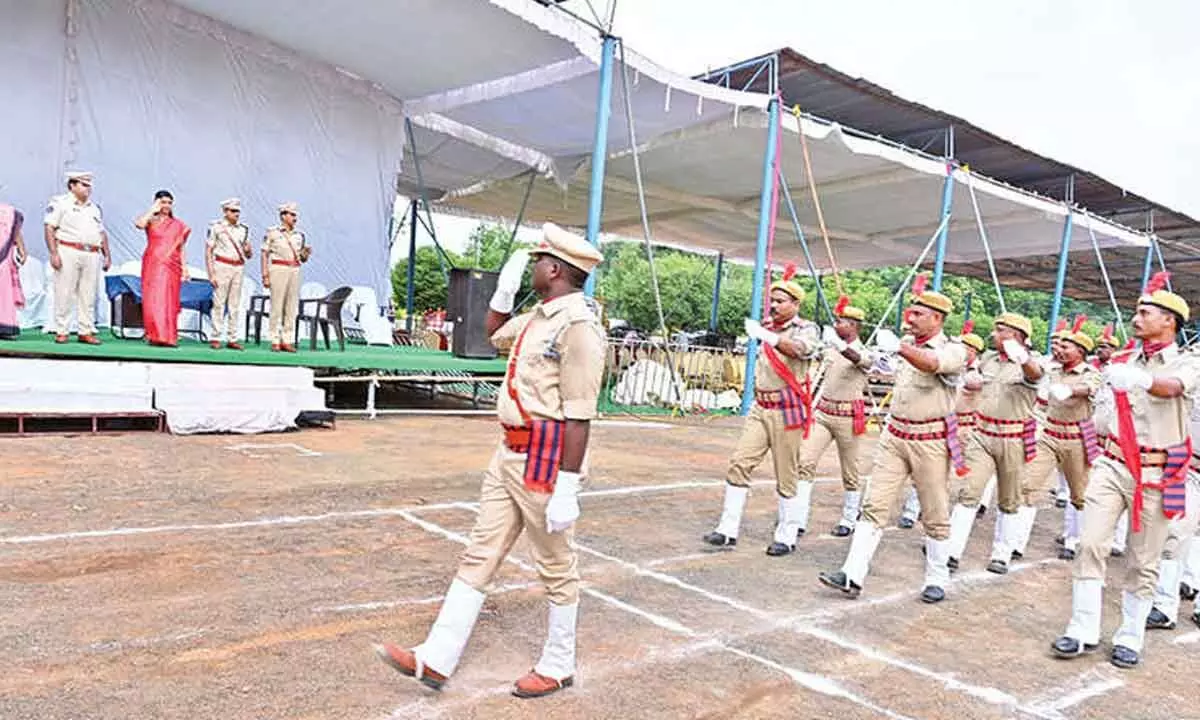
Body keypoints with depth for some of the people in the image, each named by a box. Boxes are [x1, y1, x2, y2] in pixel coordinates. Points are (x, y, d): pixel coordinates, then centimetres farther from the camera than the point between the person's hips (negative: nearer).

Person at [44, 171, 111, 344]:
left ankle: (86, 332, 7)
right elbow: (50, 228, -4)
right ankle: (62, 332, 1)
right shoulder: (60, 203, 3)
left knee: (89, 296, 3)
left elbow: (102, 233, 23)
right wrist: (54, 253, -13)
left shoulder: (95, 208, 21)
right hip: (68, 252, -5)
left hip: (92, 256, 5)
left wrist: (107, 255, 14)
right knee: (64, 294, -4)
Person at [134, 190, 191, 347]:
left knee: (169, 301, -2)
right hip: (152, 265, -2)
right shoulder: (151, 221, 6)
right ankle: (154, 336, -2)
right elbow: (138, 224, -18)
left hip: (171, 267, 2)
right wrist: (153, 210, -7)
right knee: (153, 300, -5)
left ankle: (168, 337, -2)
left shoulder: (178, 225, 14)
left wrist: (184, 268, 8)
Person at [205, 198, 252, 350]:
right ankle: (216, 339, -3)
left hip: (238, 269, 4)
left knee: (235, 305, 3)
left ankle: (232, 339, 7)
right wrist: (211, 274, -11)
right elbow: (208, 252, -3)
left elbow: (249, 255, 16)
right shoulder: (216, 227, 0)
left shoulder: (243, 230, 13)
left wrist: (248, 250, -9)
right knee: (219, 303, -6)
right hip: (222, 267, -4)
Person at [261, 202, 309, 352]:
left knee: (292, 307, 2)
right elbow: (265, 255, -1)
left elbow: (302, 259, 18)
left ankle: (286, 341, 7)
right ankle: (275, 342, 1)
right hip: (278, 270, -5)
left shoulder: (299, 235, 13)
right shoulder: (272, 232, 1)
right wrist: (265, 276, -8)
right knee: (276, 307, -4)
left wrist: (306, 254, -6)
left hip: (295, 271, 5)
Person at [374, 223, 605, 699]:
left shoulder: (578, 324, -18)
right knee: (480, 555, 12)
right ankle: (437, 659, 21)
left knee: (556, 567, 8)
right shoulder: (540, 315, 11)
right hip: (510, 454, 10)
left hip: (547, 460, -9)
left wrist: (566, 488, -23)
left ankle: (558, 667, 27)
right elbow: (495, 333, 32)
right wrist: (506, 287, 17)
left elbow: (578, 417, -22)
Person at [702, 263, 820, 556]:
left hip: (787, 412, -6)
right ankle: (728, 530, 3)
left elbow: (801, 348, -29)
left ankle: (787, 537, 14)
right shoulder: (768, 329, 14)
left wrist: (765, 335, -38)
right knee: (739, 463, -2)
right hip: (760, 408, 6)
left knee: (787, 475, 1)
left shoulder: (806, 329, -5)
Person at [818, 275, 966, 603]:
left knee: (935, 515, 6)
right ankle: (853, 576, -4)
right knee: (875, 505, -2)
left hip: (930, 441, -5)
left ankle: (936, 580, 22)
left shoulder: (954, 351, -7)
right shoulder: (908, 343, 11)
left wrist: (899, 347, -45)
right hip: (894, 435, 5)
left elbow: (931, 364, -30)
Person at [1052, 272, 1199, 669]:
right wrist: (1104, 422, 6)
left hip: (1156, 474, -3)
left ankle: (1130, 638, 19)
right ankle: (1083, 630, 4)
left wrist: (1140, 380, -48)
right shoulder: (1123, 361, 10)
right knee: (1091, 544, -5)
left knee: (1143, 561, 5)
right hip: (1112, 463, 3)